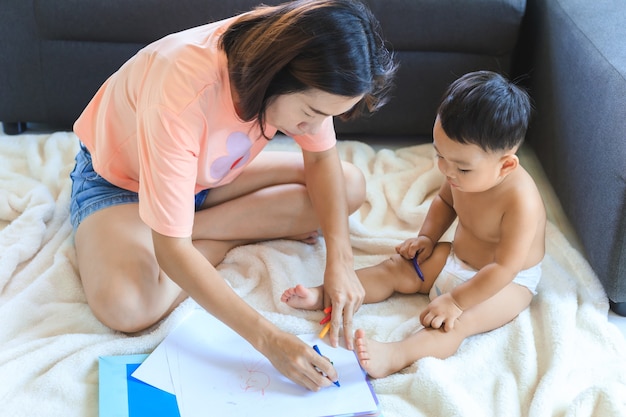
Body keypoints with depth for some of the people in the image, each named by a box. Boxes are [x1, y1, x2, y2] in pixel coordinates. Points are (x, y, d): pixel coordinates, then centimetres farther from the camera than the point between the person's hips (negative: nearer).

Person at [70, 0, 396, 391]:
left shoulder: (305, 72, -24)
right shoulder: (183, 94, -42)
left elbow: (321, 158, -9)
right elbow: (171, 251, -38)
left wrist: (340, 261, -23)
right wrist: (267, 337, -43)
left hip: (210, 174, 6)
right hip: (120, 178, -5)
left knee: (350, 186, -10)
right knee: (125, 307, -35)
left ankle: (195, 229, -8)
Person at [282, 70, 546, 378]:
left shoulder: (521, 202, -34)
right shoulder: (464, 173, -12)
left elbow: (504, 268, -32)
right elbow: (445, 200, 13)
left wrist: (456, 301, -31)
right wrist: (427, 237, -1)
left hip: (506, 283, -8)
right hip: (456, 258, 8)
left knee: (456, 322, -32)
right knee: (394, 269, -1)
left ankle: (395, 357, -53)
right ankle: (323, 296, -6)